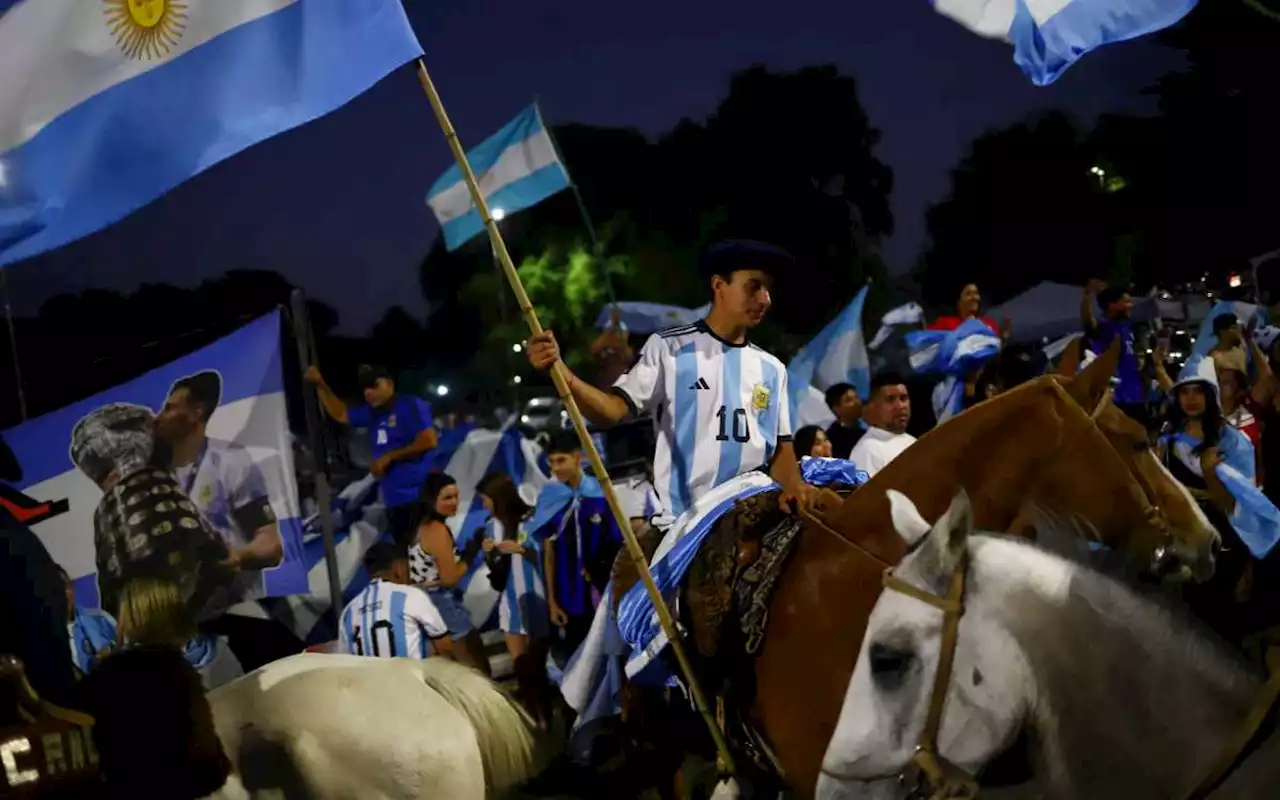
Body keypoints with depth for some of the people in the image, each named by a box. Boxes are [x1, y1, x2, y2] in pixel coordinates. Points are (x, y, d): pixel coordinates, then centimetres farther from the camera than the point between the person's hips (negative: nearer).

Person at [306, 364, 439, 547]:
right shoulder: (372, 412, 15)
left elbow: (429, 440, -18)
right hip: (394, 499, 8)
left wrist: (390, 457, -13)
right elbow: (340, 414, 28)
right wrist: (320, 385, 18)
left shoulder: (410, 405, -8)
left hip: (418, 496, -8)